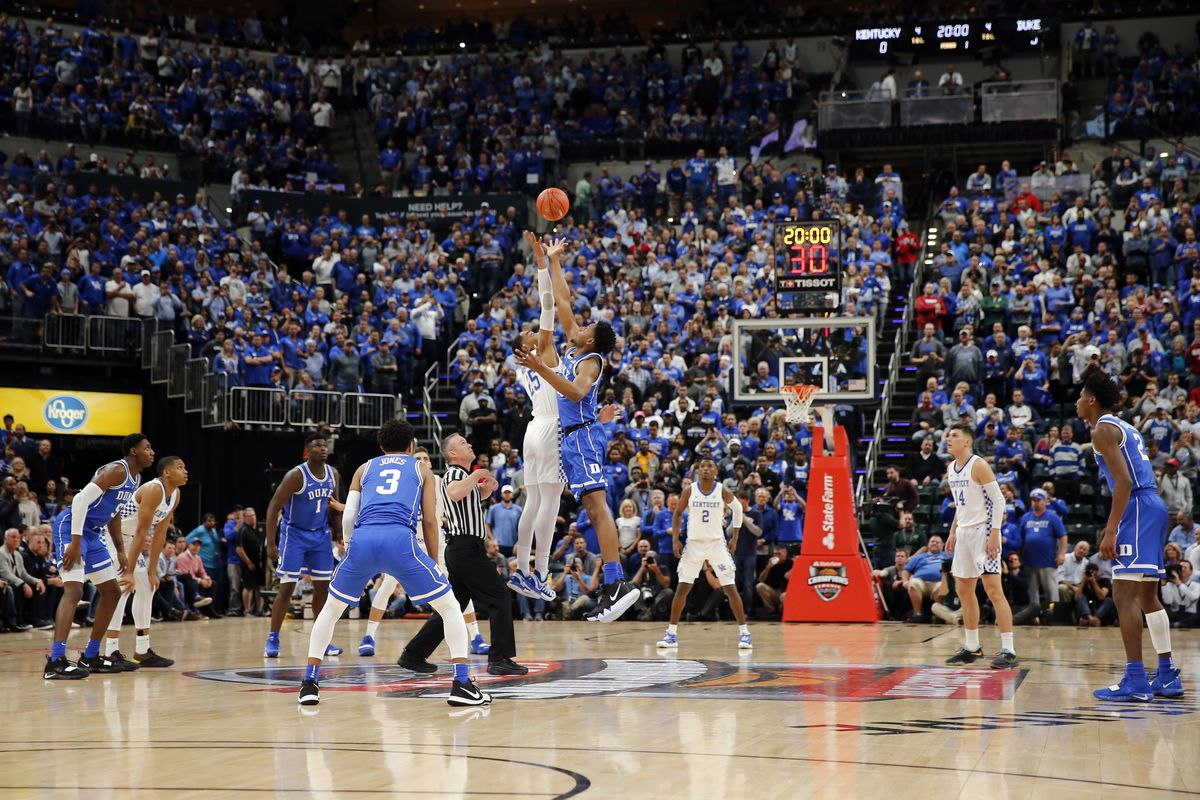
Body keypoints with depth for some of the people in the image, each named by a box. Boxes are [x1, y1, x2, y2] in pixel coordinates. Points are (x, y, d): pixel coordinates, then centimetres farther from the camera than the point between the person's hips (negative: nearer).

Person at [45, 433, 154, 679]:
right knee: (74, 590, -23)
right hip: (71, 527, -11)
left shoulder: (135, 480, 14)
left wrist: (120, 549, 19)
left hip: (93, 534, 11)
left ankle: (90, 656, 21)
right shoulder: (117, 470, -17)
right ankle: (55, 662, -30)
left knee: (112, 592, 13)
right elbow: (81, 499, -25)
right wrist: (75, 542, -28)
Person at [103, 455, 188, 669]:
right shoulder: (153, 490, -27)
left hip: (129, 538, 10)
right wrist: (130, 572, -31)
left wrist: (152, 571, 2)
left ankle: (142, 651, 17)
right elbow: (141, 532, -29)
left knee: (146, 588, 11)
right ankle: (112, 653, -20)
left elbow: (160, 534, 4)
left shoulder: (175, 495, 2)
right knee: (122, 589, -20)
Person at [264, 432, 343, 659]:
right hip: (294, 534, -6)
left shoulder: (333, 474, -2)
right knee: (287, 588, -8)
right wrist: (270, 544, -23)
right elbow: (273, 507, -18)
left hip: (320, 535, 6)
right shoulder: (296, 476, -21)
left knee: (322, 587, 5)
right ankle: (272, 640, 0)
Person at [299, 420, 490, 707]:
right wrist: (434, 564, 23)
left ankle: (310, 684, 20)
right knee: (450, 607, 11)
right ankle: (462, 684, 1)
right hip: (400, 539, -2)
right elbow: (429, 520, 16)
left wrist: (349, 549, 31)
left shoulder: (364, 469, 30)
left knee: (331, 609, 25)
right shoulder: (422, 469, 26)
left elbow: (348, 517, 19)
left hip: (362, 539, 2)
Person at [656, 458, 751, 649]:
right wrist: (675, 539, -2)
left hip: (717, 543, -1)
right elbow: (677, 513, 7)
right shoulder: (689, 491, -6)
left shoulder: (723, 492, -8)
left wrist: (734, 538, 7)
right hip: (694, 543, 1)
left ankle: (744, 633, -1)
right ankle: (672, 633, 7)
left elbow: (738, 509, 10)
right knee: (682, 588, -1)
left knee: (730, 588, -7)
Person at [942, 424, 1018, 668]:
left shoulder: (978, 465, -13)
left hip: (983, 531, -9)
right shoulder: (951, 468, 12)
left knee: (993, 590, -13)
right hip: (964, 533, 9)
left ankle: (1008, 651, -14)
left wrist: (994, 535, -21)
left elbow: (999, 501, -15)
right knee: (963, 590, 13)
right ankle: (972, 648, 24)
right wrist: (953, 533, 17)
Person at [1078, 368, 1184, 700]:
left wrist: (1110, 530, -21)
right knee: (1147, 596, 15)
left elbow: (1124, 481, -18)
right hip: (1154, 507, 10)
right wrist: (1114, 527, 25)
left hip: (1137, 508, -10)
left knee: (1124, 595, -12)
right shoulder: (1124, 427, 23)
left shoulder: (1103, 429, -7)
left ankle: (1135, 681, -16)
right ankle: (1168, 677, 18)